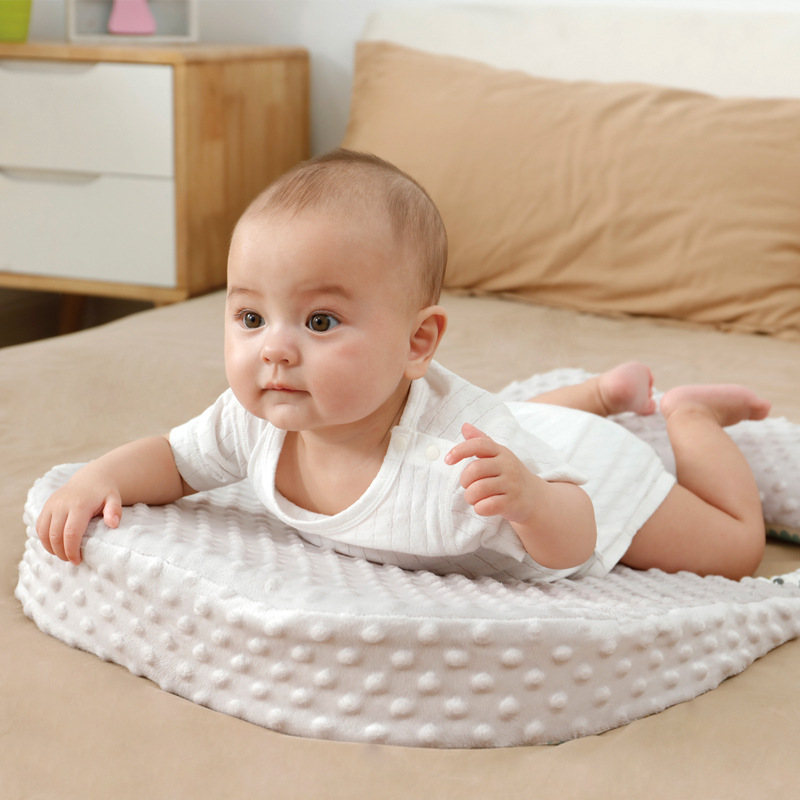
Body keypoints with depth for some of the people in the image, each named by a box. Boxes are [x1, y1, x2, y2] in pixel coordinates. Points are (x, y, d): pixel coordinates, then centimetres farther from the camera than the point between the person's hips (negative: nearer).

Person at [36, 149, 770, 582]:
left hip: (572, 475, -5)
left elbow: (571, 546, -36)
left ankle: (685, 411, 30)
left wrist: (527, 501, -59)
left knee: (734, 554, 14)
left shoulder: (455, 459, -48)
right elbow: (171, 459, -13)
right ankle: (614, 390, 50)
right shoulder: (254, 424, -31)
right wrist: (99, 478, -35)